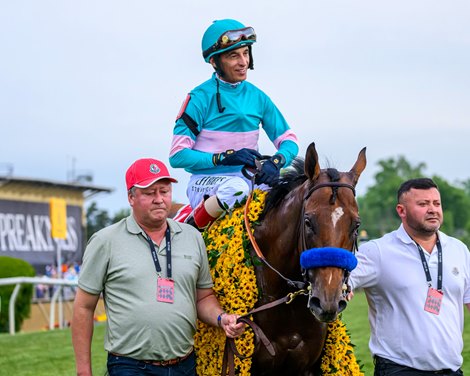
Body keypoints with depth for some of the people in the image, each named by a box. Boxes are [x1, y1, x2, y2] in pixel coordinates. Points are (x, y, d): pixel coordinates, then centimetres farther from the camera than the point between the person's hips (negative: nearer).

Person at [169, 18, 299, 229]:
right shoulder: (200, 98, -7)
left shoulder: (257, 97, 8)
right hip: (205, 182, -4)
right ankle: (195, 226, -12)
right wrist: (224, 158, -22)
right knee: (236, 188, -37)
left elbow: (289, 141, 8)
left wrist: (275, 162, -15)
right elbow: (178, 155, -11)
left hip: (249, 179, 4)